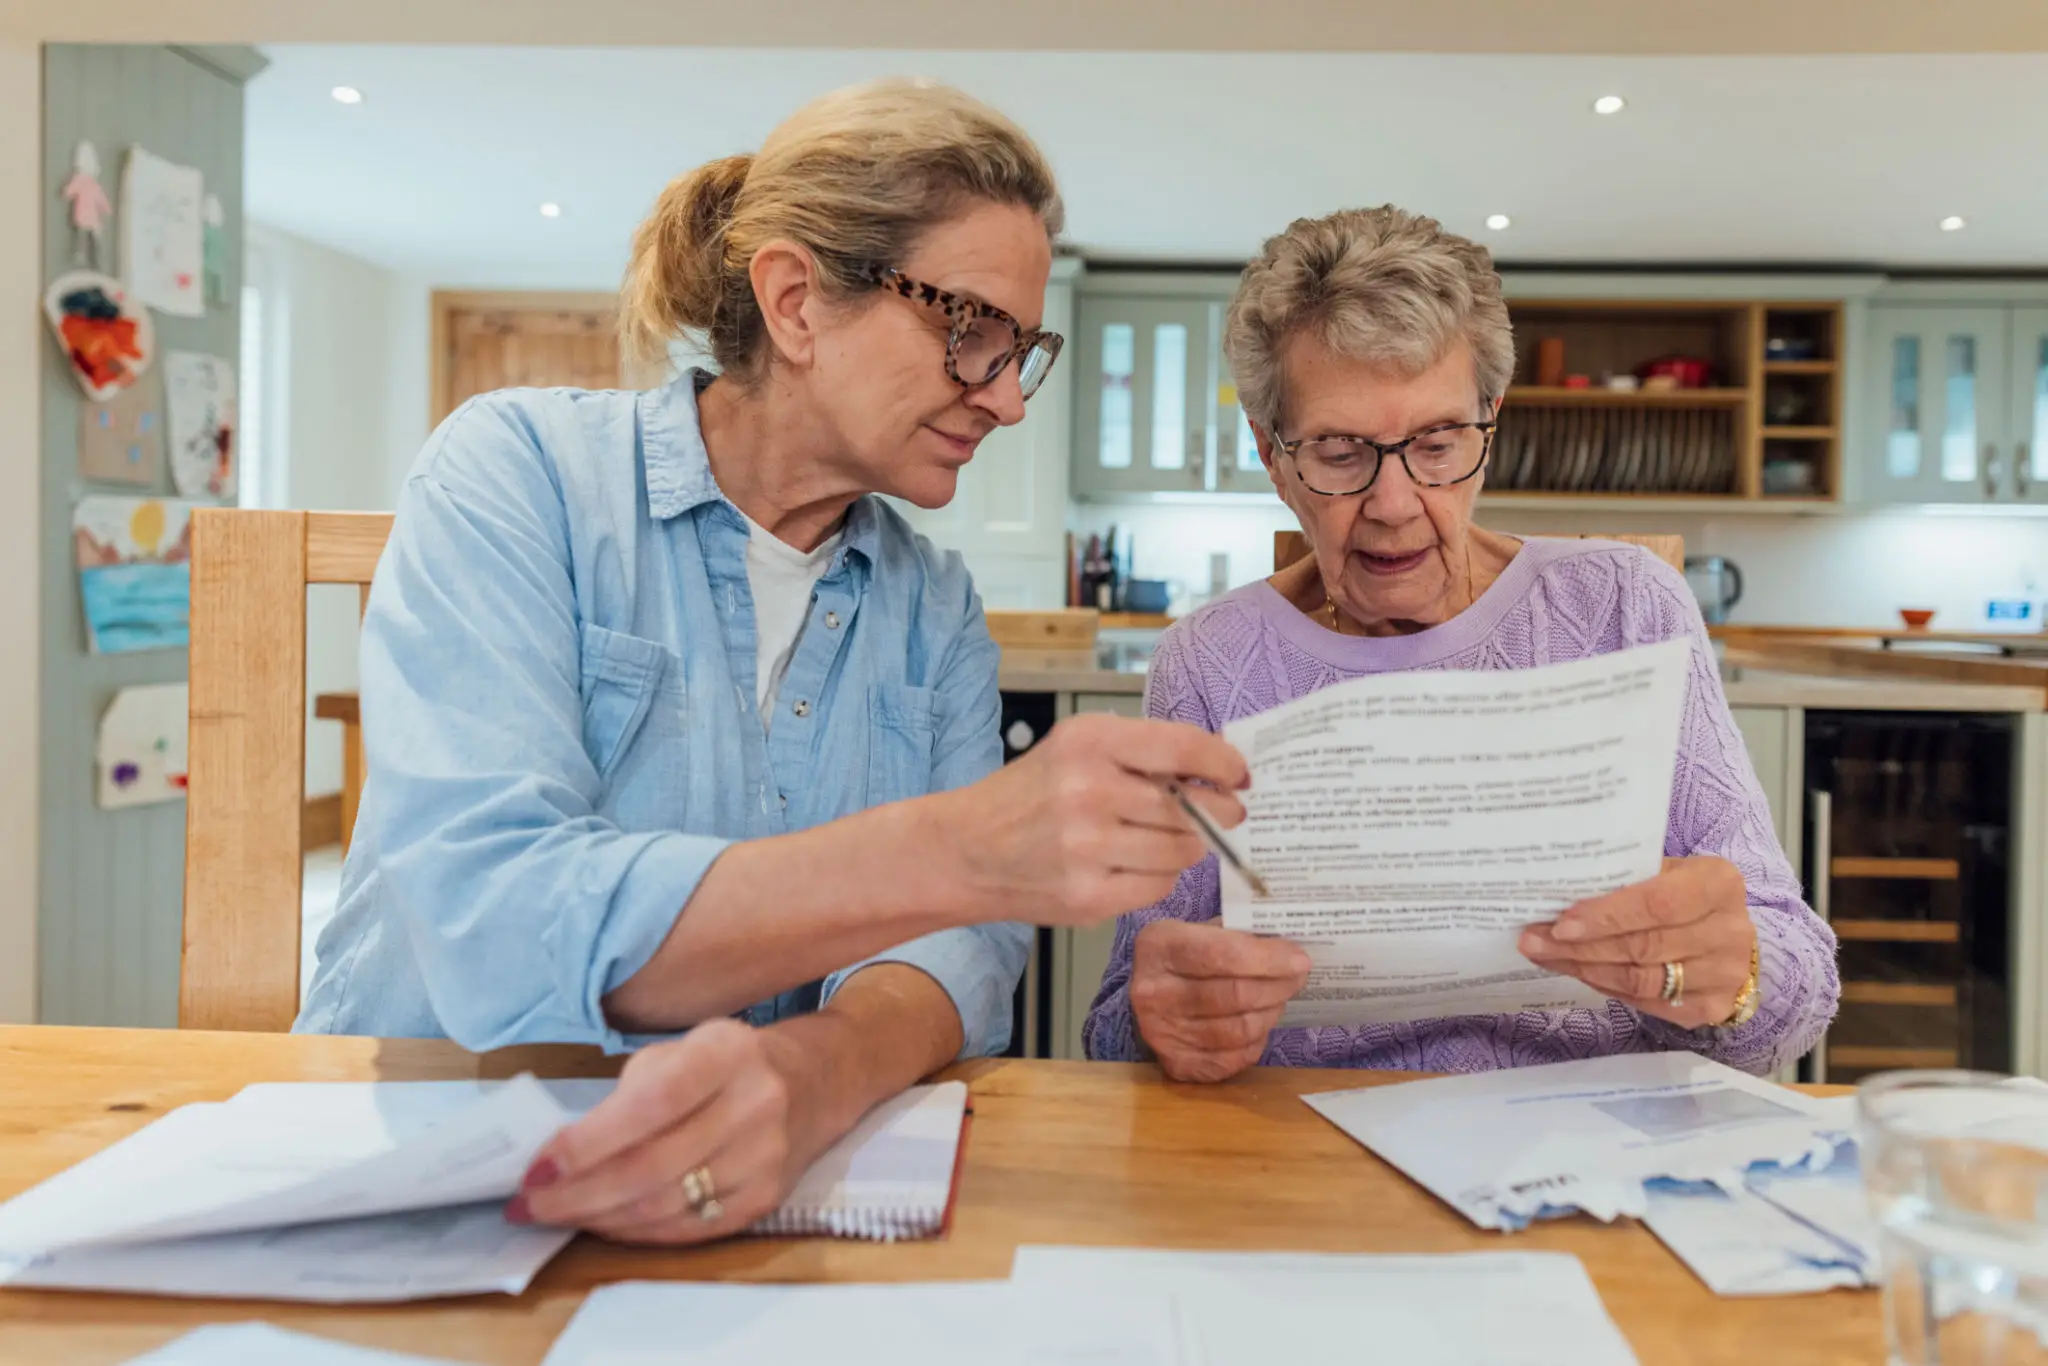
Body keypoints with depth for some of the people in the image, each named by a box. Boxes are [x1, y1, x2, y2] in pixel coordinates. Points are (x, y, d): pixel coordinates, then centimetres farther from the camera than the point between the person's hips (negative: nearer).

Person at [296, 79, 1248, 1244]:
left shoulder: (936, 610, 6)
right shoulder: (518, 471, -9)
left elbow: (960, 946, -7)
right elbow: (492, 933, -22)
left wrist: (811, 1073, -30)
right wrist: (958, 852, -32)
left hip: (746, 1196, 3)